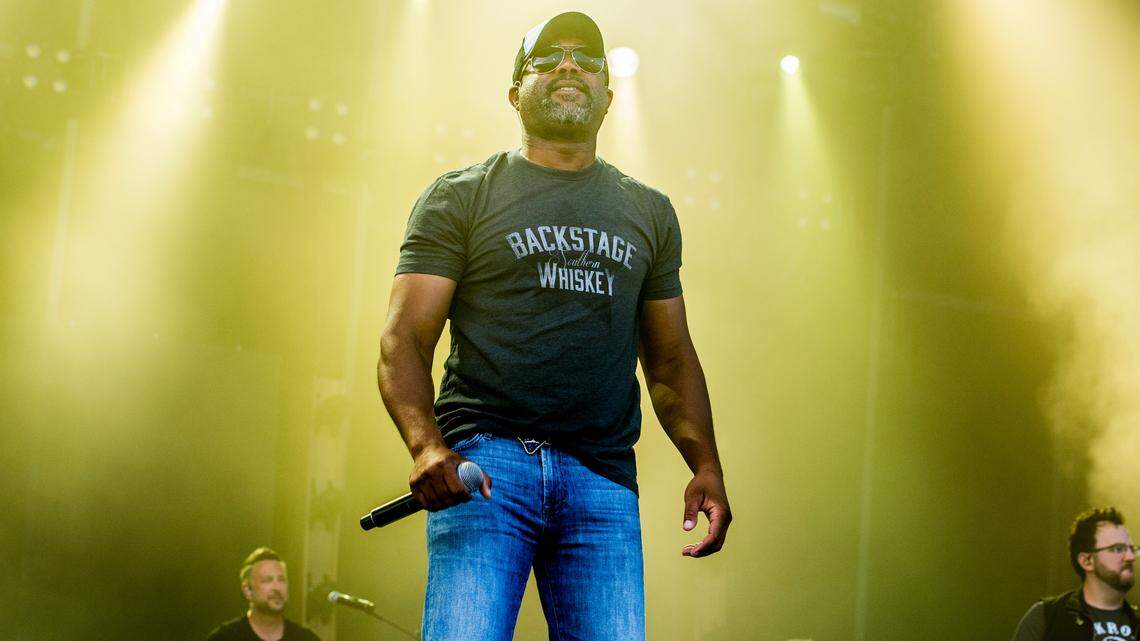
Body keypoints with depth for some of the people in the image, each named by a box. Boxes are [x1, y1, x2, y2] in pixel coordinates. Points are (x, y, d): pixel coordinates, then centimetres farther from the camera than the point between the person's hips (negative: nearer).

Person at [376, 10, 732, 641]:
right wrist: (426, 446, -16)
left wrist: (706, 465, 6)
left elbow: (670, 358, 23)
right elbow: (404, 340, 2)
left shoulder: (649, 212, 21)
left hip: (603, 476, 3)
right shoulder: (459, 198, 10)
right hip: (485, 457, -3)